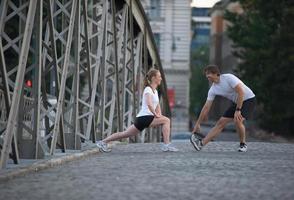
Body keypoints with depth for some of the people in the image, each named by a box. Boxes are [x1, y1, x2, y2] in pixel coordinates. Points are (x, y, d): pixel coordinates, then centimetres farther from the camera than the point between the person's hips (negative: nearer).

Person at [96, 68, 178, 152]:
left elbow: (157, 105, 30)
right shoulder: (148, 89, -9)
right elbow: (149, 104, -24)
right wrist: (156, 115, -17)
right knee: (166, 120, -16)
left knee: (126, 134, 11)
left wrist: (159, 115, 13)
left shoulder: (155, 91, 20)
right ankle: (166, 145, -16)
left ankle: (103, 142, 16)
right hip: (144, 117, -9)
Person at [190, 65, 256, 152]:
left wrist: (238, 110, -27)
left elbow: (241, 92, -27)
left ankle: (243, 144, -5)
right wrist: (197, 124, 0)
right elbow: (206, 107, 2)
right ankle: (201, 143, -6)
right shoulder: (213, 89, -2)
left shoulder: (228, 78, -23)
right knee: (221, 122, -2)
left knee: (237, 120, -27)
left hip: (248, 99, -7)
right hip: (236, 102, 7)